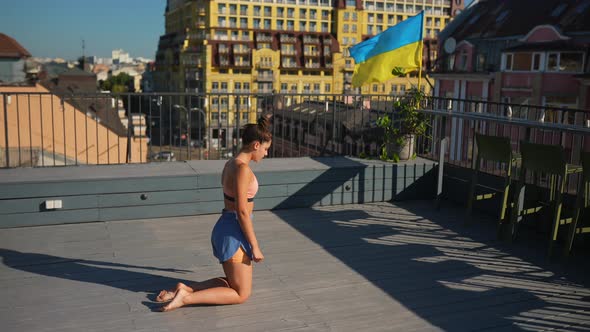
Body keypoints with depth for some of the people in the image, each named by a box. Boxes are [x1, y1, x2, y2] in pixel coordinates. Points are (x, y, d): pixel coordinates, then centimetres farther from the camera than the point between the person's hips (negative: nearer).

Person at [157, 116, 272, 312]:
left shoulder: (231, 164, 9)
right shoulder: (242, 168, -20)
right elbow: (242, 211, -22)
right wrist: (254, 246, -16)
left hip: (224, 227, 9)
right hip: (234, 232, -9)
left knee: (232, 283, 24)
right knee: (242, 294, 4)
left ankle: (185, 289, 12)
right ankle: (186, 298, -4)